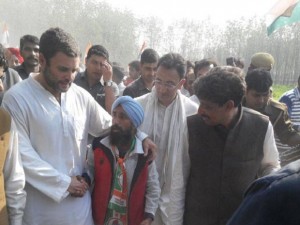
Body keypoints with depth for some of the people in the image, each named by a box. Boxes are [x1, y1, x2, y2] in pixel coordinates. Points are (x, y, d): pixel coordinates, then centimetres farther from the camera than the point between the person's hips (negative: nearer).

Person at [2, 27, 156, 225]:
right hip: (40, 204, -3)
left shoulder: (81, 96, 1)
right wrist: (64, 183, -13)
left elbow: (110, 125, 13)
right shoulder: (16, 98, -11)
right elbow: (22, 155, -14)